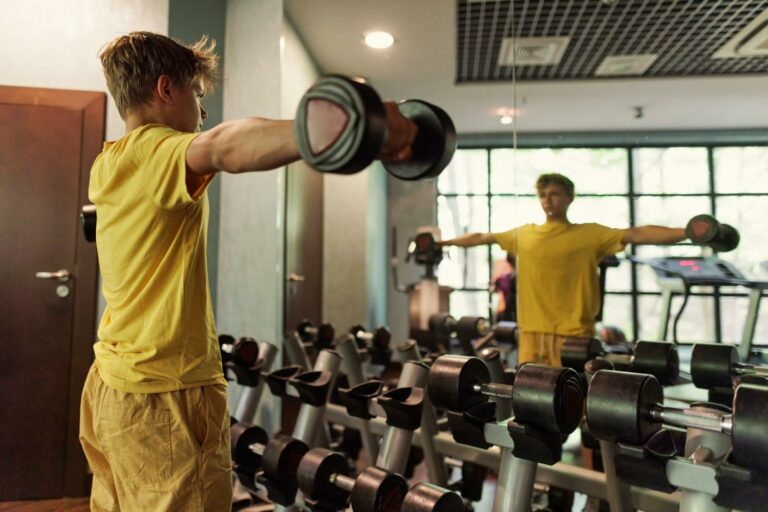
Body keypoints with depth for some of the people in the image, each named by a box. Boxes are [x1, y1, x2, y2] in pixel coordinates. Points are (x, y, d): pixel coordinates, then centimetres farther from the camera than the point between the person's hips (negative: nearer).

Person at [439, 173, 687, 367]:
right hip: (531, 334, 4)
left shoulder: (589, 234, 1)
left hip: (573, 335, -3)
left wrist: (687, 232, -18)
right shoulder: (523, 234, 11)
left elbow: (636, 234, -8)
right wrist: (443, 242, 28)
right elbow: (480, 238, 21)